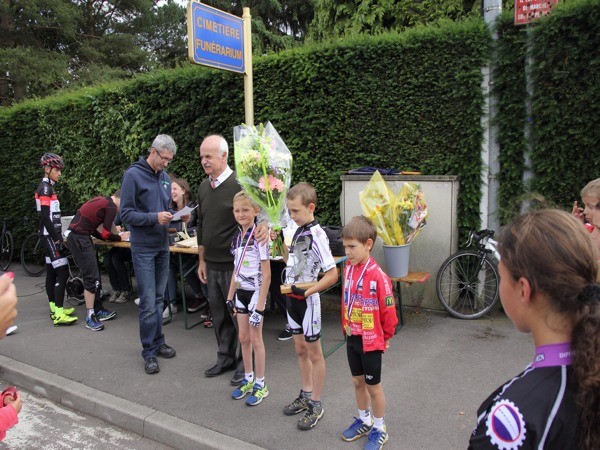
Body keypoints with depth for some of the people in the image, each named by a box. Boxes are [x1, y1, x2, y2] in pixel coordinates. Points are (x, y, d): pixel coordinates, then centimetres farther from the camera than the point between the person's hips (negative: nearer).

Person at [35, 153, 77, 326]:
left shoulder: (47, 188, 16)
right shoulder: (45, 188, -14)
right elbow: (45, 218, -20)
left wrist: (58, 237, 17)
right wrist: (58, 238, -19)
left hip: (50, 236, 10)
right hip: (50, 237, -10)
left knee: (52, 272, 12)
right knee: (62, 273, -12)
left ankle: (55, 309, 19)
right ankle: (59, 314, -12)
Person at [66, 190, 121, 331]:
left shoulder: (102, 201, 16)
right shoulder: (111, 207, -10)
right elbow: (106, 234, -11)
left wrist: (112, 236, 13)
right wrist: (120, 238, 7)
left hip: (75, 236, 10)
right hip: (79, 239, -10)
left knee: (94, 274, 14)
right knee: (91, 277, -7)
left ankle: (99, 310, 20)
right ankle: (90, 316, -2)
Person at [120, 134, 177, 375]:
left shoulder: (165, 177, 10)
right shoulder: (133, 175, -10)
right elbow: (126, 213, -13)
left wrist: (174, 217, -4)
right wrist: (154, 217, -24)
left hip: (163, 246, 6)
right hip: (143, 248, -6)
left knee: (158, 299, 15)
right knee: (148, 303, -2)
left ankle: (158, 342, 27)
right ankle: (149, 352, 10)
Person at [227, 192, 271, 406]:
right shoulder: (237, 236, 6)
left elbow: (266, 274, -17)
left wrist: (260, 306, -19)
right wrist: (230, 295, 11)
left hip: (255, 292, -6)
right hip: (241, 292, 7)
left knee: (255, 338, 4)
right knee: (243, 337, 14)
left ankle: (260, 385, 19)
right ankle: (248, 380, 30)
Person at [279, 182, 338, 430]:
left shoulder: (316, 235, -21)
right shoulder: (298, 231, 5)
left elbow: (332, 274, -24)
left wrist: (307, 291, -28)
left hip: (307, 300, -8)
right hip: (292, 297, 8)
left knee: (313, 353, 8)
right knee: (300, 350, 20)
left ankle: (316, 404, 23)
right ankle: (306, 394, 37)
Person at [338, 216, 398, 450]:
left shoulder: (377, 276, -25)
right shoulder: (348, 269, -3)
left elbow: (389, 310, -16)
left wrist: (385, 337, -3)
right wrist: (347, 327, 12)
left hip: (371, 341, -6)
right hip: (352, 337, 6)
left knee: (373, 385, 11)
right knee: (357, 381, 20)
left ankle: (379, 429, 32)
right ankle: (364, 420, 42)